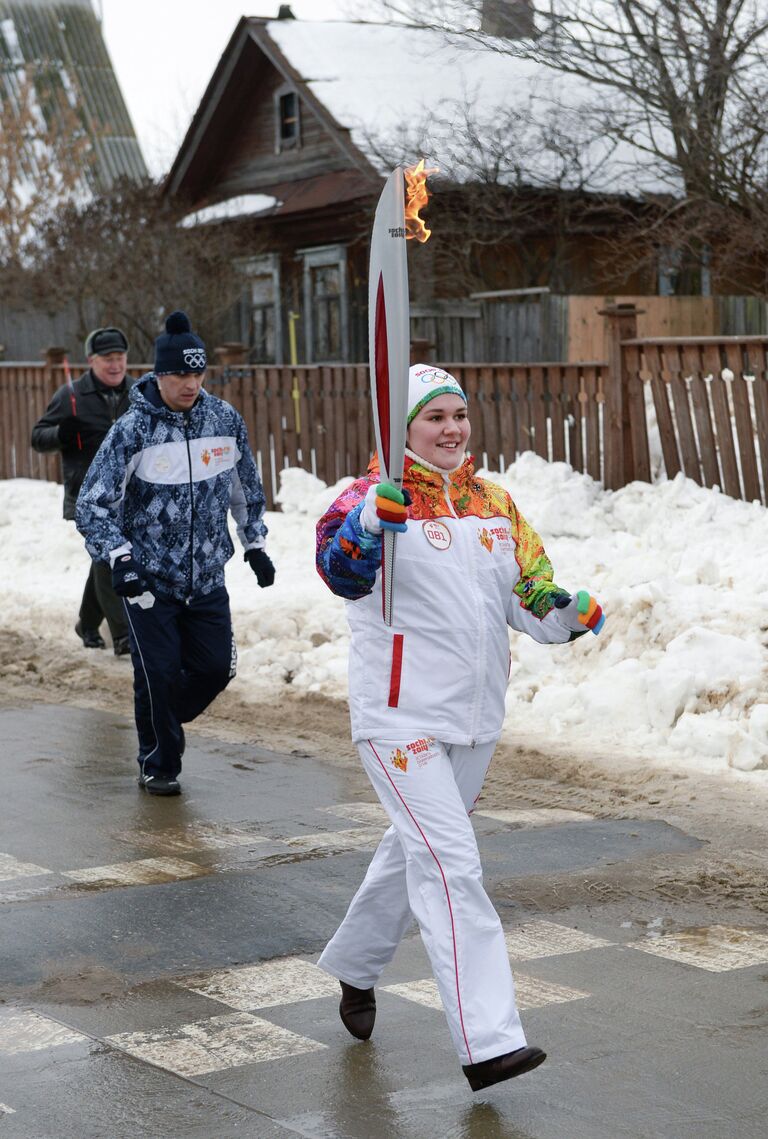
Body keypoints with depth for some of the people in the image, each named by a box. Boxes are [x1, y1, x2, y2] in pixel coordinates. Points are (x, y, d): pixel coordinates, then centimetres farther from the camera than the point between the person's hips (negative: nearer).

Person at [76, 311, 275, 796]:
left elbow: (246, 487, 16)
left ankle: (164, 721, 34)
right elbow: (93, 505, -11)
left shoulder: (225, 419, 0)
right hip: (149, 578, -4)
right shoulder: (133, 428, -12)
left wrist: (256, 544, 17)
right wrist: (120, 558, -23)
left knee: (216, 668, 4)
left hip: (208, 578, 4)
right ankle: (159, 765, 19)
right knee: (158, 674, -2)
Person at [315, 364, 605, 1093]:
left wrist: (566, 614, -8)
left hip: (475, 718, 7)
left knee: (415, 852, 21)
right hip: (400, 718, -7)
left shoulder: (493, 504, 9)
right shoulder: (377, 497, -11)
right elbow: (340, 570, -29)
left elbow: (530, 593, 13)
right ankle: (487, 1043, -15)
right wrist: (368, 524, -49)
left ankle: (354, 967, 45)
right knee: (452, 865, -14)